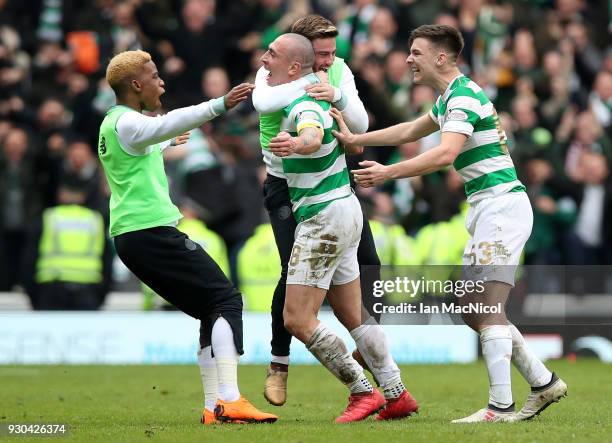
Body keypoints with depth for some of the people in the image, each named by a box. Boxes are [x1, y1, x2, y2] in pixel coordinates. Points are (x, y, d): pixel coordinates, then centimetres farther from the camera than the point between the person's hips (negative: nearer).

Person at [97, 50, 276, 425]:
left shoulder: (113, 123, 20)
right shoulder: (127, 123, -11)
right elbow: (167, 124, -33)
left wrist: (166, 144, 60)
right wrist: (218, 106, -46)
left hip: (130, 236, 10)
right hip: (153, 229, -10)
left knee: (213, 313, 11)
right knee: (226, 300, -12)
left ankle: (215, 408, 3)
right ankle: (230, 400, -23)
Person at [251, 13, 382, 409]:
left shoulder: (339, 71, -6)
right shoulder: (273, 72, -15)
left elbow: (360, 125, -15)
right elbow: (263, 102, -39)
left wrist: (338, 96, -33)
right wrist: (309, 81, -36)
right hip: (286, 186, -4)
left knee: (367, 263, 0)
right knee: (294, 273, -14)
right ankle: (279, 365, 0)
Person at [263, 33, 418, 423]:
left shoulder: (306, 106, -21)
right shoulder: (315, 96, 9)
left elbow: (313, 137, -47)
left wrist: (295, 143, -67)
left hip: (325, 218, -10)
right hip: (342, 211, 10)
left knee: (297, 320, -9)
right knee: (352, 316, 15)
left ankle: (363, 392, -4)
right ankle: (397, 395, 19)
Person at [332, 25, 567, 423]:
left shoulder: (464, 96, -14)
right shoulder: (449, 98, 18)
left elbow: (446, 153, -28)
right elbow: (410, 131, 33)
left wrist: (389, 173, -30)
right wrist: (355, 139, 29)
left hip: (501, 205, -10)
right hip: (487, 209, 10)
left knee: (486, 307, -14)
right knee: (473, 309, 10)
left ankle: (501, 406, -16)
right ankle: (544, 383, 14)